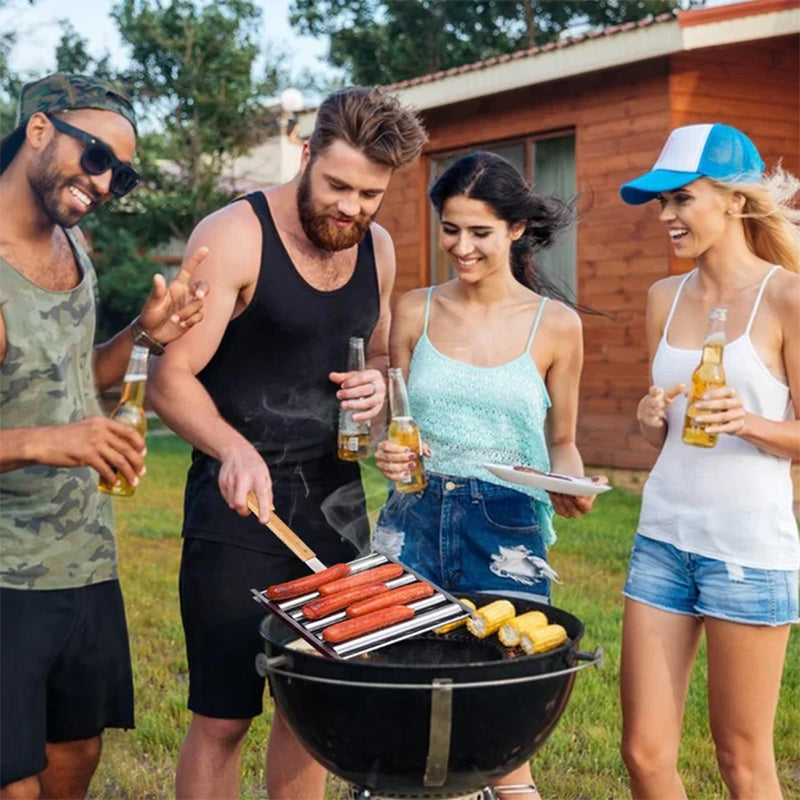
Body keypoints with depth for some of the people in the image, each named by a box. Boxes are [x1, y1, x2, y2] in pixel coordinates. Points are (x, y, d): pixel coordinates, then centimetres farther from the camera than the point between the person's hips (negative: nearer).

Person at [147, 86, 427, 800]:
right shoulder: (234, 237, -12)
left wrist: (377, 384, -4)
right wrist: (235, 451, -35)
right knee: (223, 716, -3)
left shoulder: (377, 249, 7)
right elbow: (171, 379, -16)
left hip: (336, 499, 6)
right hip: (239, 500, -6)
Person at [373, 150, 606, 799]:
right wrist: (388, 453, -9)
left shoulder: (556, 325, 1)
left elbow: (561, 442, 10)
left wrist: (571, 485, -11)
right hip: (415, 521, 2)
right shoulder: (414, 311, 6)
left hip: (508, 530, -2)